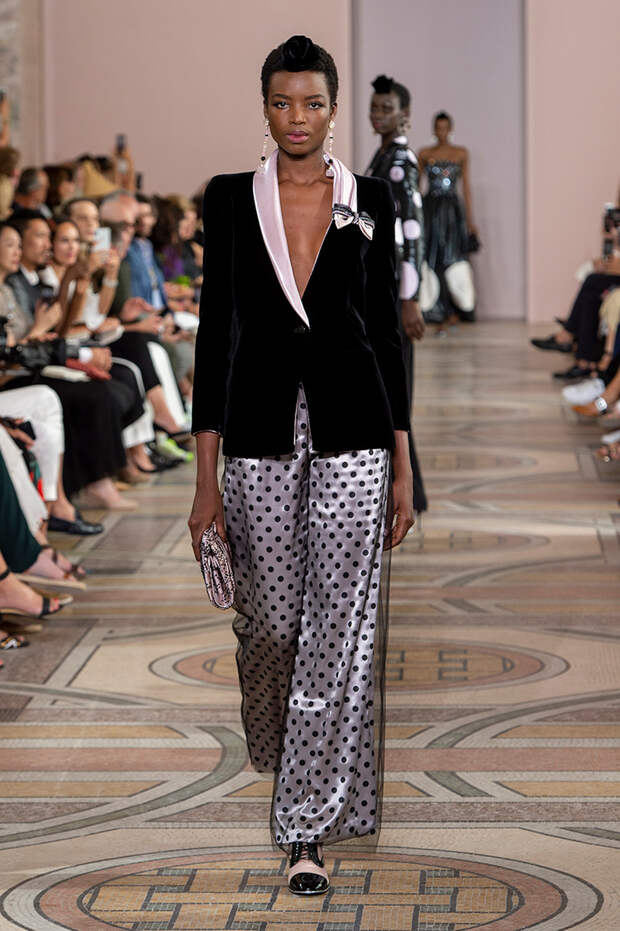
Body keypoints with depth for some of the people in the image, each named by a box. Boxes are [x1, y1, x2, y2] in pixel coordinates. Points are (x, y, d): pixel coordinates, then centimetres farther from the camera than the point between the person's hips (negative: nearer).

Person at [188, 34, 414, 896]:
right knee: (270, 621, 9)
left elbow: (386, 330, 6)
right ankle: (281, 756, 40)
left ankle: (307, 826, 1)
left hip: (352, 434, 0)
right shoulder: (230, 199, 2)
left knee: (340, 627, -5)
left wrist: (403, 467, 2)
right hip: (263, 431, 1)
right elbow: (216, 331, -1)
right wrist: (206, 476, -5)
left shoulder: (370, 202, 3)